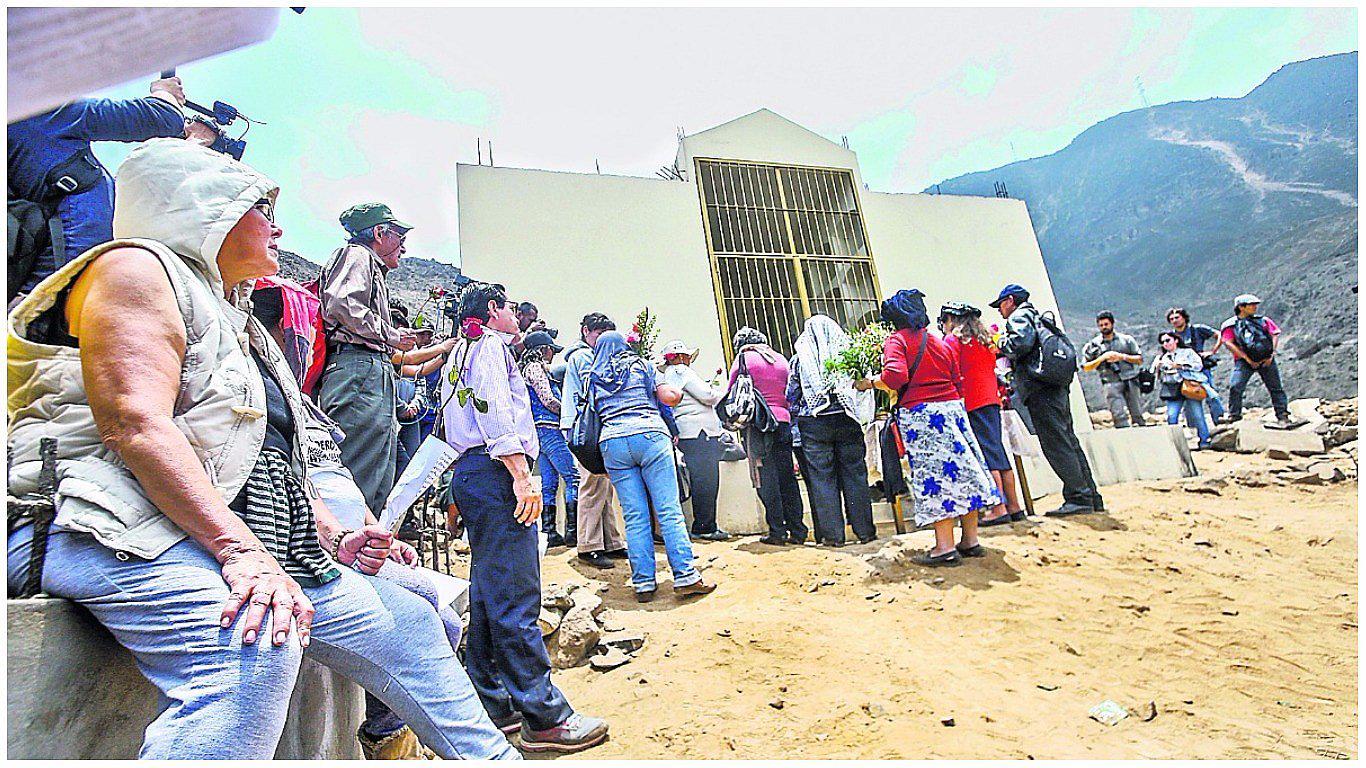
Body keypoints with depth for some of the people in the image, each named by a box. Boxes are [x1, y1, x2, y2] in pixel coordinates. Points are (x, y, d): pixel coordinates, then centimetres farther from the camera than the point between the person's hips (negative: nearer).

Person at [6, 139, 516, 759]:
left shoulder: (235, 321, 27)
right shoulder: (135, 267, 0)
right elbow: (135, 425, -19)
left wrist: (334, 538, 12)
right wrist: (241, 550, -27)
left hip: (241, 538, 9)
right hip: (121, 529, -9)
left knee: (405, 623, 2)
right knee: (255, 647, -37)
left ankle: (493, 757, 13)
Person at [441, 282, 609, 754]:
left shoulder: (459, 354, 28)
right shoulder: (490, 344, 0)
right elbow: (495, 409, -15)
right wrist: (521, 474, -22)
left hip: (468, 474, 11)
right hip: (495, 472, -10)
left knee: (488, 596, 11)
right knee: (516, 600, -10)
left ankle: (494, 706, 19)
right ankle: (545, 719, -6)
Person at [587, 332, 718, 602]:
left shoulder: (594, 377, 20)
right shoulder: (640, 365, 14)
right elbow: (669, 397, 4)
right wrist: (673, 390, 25)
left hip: (611, 443, 3)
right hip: (649, 435, -2)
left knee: (634, 517, 4)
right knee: (669, 510, -3)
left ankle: (643, 583, 3)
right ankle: (685, 576, -5)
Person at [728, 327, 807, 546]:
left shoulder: (743, 359, 1)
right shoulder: (780, 359, 13)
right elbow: (788, 392, 18)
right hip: (783, 419, 4)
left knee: (766, 478, 0)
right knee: (787, 476, 8)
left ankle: (777, 531, 2)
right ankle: (797, 529, 12)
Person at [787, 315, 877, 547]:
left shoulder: (799, 359, 0)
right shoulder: (848, 351, 3)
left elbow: (792, 396, 2)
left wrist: (798, 415, 17)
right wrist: (859, 414, 17)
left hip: (814, 425, -2)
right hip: (847, 421, 2)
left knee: (822, 478, 3)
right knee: (855, 473, 8)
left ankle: (833, 534, 7)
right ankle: (864, 530, 14)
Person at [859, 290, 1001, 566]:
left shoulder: (896, 340, -3)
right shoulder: (940, 342, 16)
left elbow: (895, 376, -19)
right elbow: (958, 382, 16)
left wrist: (871, 382, -4)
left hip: (919, 412, -6)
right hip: (952, 407, 6)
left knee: (932, 475, -4)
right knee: (960, 469, 9)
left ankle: (945, 547, -2)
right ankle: (970, 540, 18)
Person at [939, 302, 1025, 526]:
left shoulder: (953, 339, -2)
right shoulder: (984, 337, 21)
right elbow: (991, 366, 23)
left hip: (973, 402, -8)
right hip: (991, 398, 8)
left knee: (987, 452, -10)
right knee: (998, 451, 9)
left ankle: (999, 509, -12)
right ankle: (1014, 507, 12)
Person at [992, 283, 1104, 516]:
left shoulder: (1019, 316, -1)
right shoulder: (1036, 315, 28)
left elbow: (1021, 342, -19)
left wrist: (1000, 343, -2)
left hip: (1040, 390, -10)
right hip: (1057, 388, 10)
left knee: (1057, 445, -9)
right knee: (1069, 443, 11)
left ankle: (1078, 498, -9)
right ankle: (1092, 498, 14)